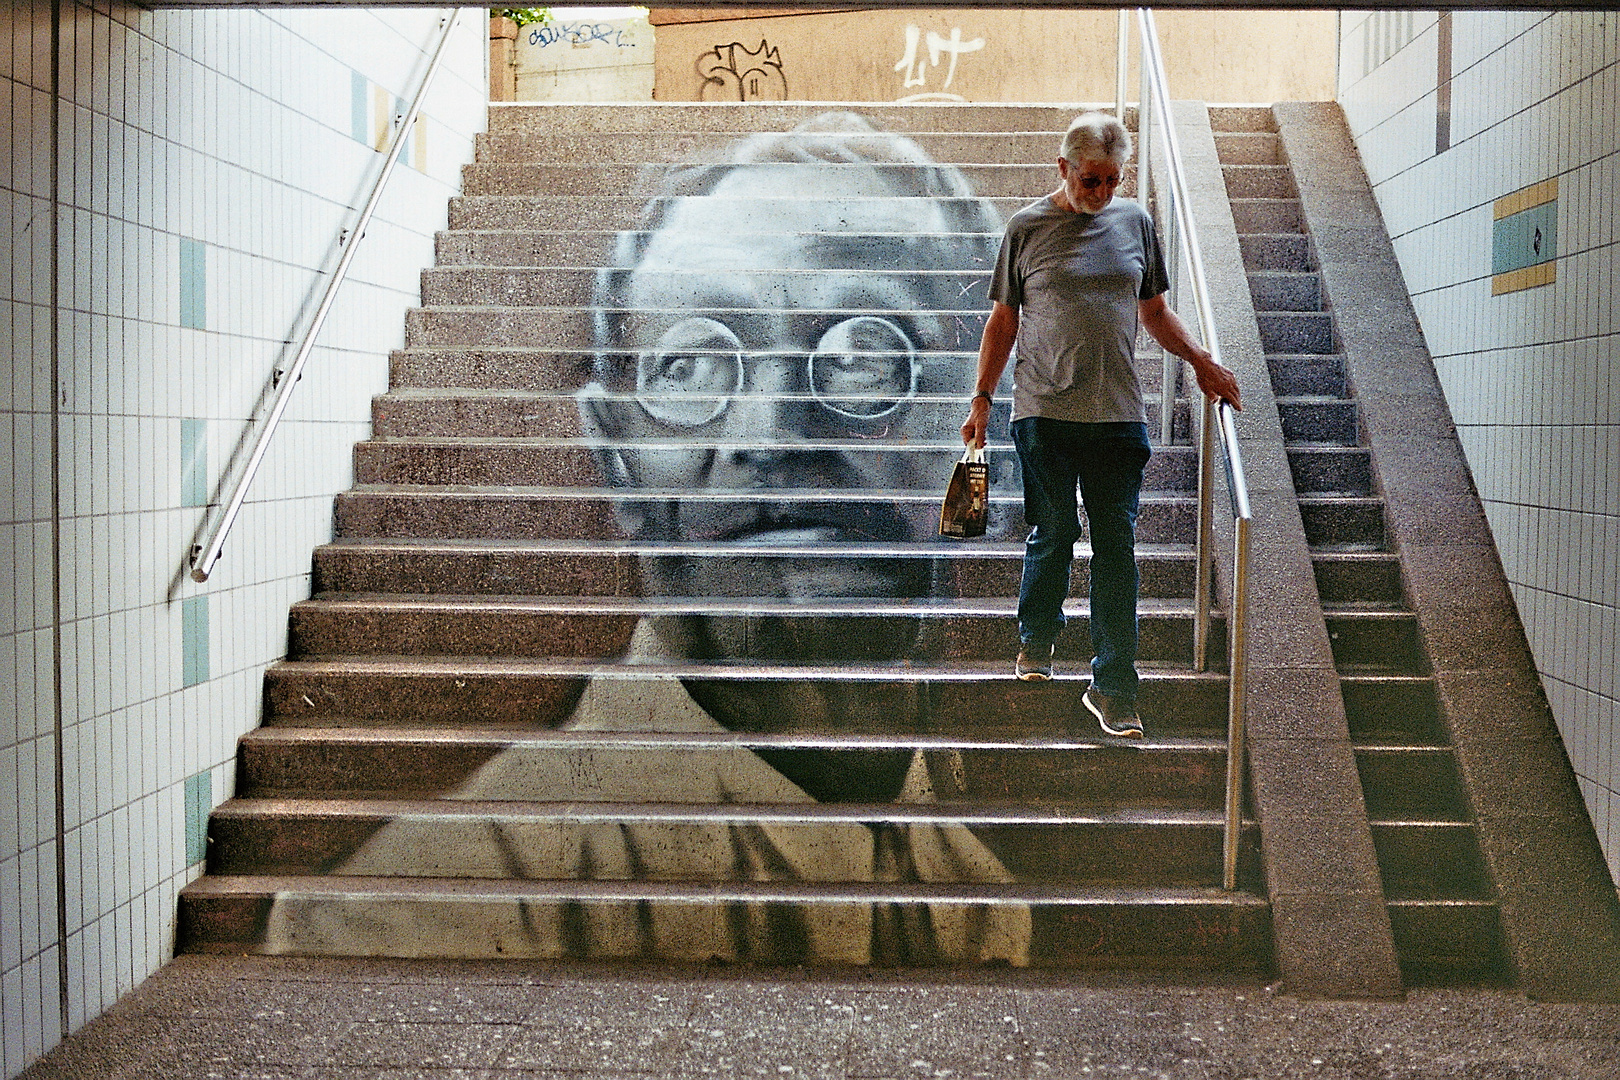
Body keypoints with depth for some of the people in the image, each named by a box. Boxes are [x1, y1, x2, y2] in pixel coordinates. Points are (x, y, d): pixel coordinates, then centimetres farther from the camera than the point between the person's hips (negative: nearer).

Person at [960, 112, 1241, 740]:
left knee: (1116, 547, -2)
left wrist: (1201, 362, 9)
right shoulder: (1028, 228, 3)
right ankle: (1036, 640, 33)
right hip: (1044, 412, -2)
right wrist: (982, 397, 3)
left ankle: (1112, 688, 2)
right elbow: (1003, 318, 7)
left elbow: (1154, 311, 19)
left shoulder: (1134, 221, 10)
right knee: (1052, 535, 6)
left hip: (1118, 414, 2)